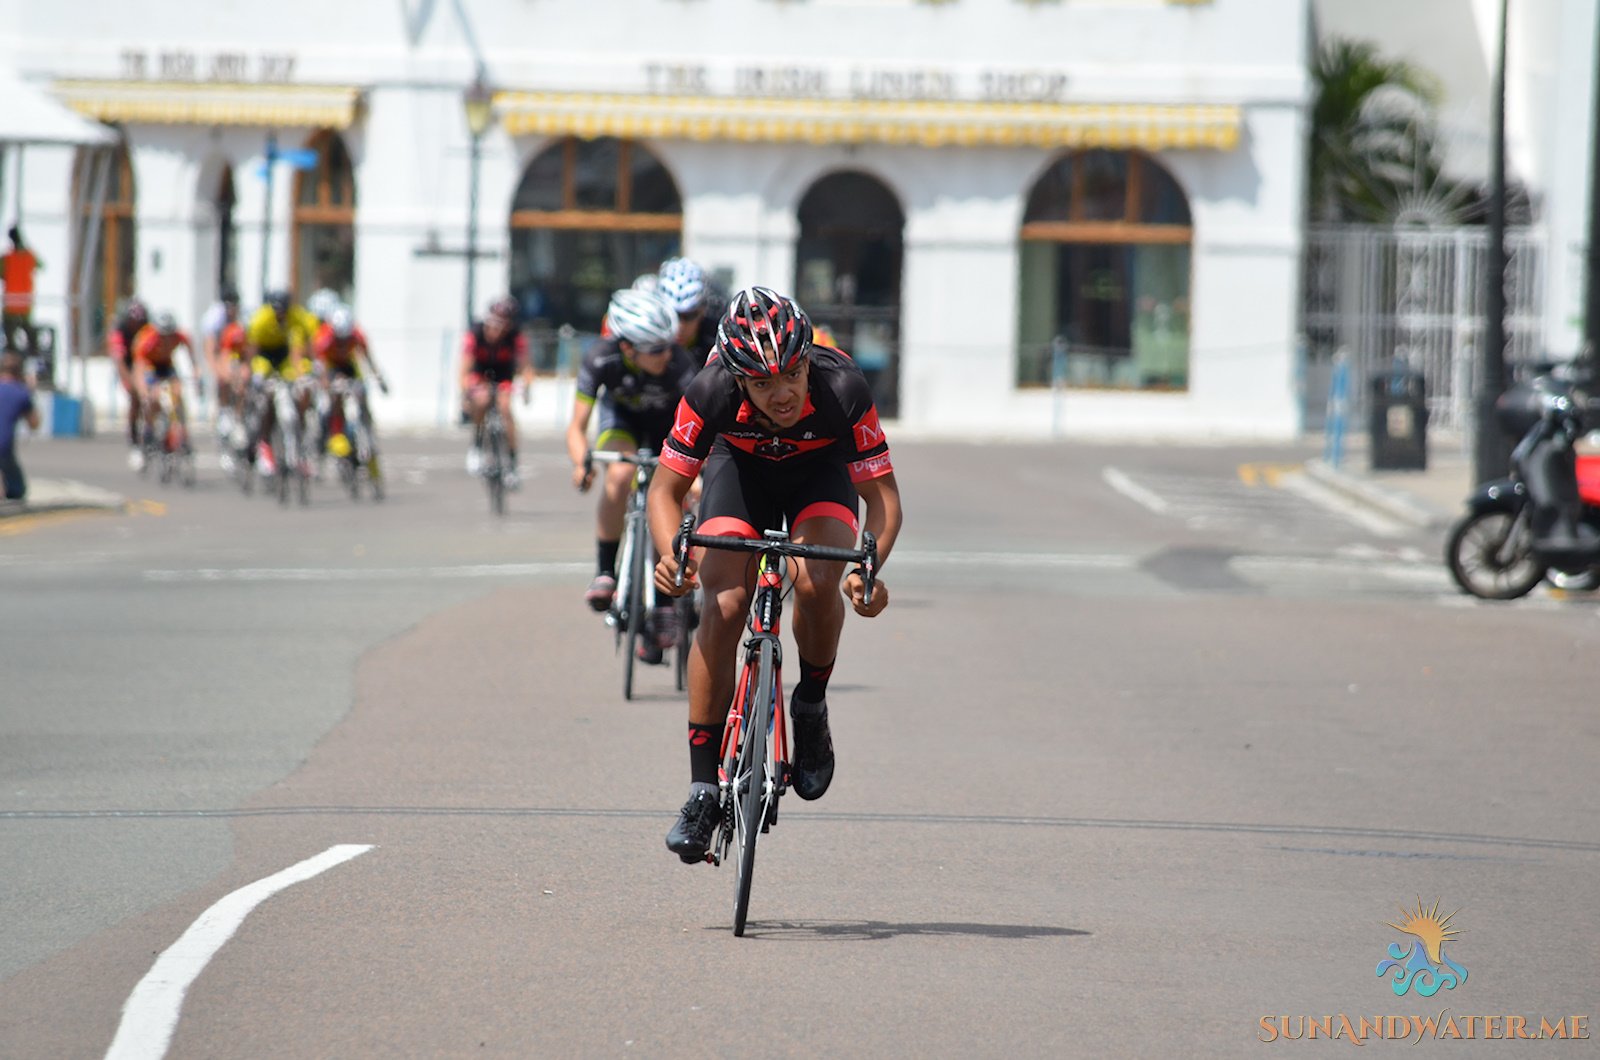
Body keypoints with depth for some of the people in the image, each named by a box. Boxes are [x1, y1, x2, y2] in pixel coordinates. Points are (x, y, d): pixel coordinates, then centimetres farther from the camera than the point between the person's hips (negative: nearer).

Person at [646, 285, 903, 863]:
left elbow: (882, 494, -26)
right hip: (741, 466, 1)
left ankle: (811, 708, -1)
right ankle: (703, 788, -12)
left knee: (817, 582, -30)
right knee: (723, 605, -19)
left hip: (821, 469, -1)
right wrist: (671, 554, -43)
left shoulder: (843, 388, -36)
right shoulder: (712, 392, -34)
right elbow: (666, 489, -23)